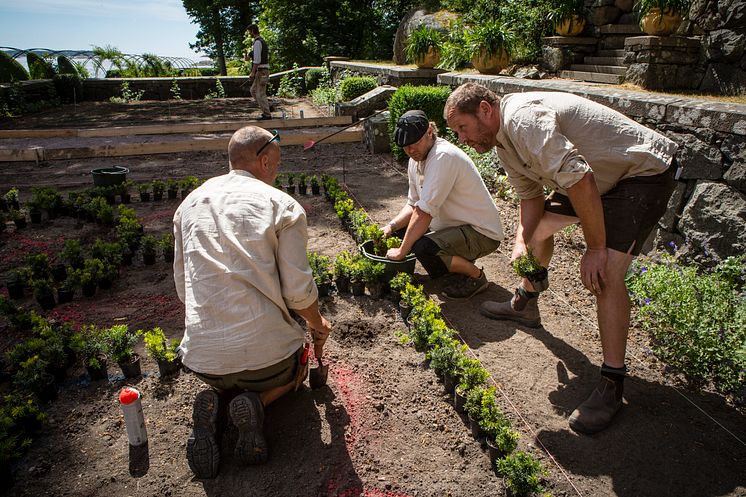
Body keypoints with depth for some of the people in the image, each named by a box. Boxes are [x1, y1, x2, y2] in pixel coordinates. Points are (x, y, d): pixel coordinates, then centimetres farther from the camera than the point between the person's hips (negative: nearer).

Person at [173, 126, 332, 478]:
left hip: (201, 353, 4)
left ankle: (213, 402, 3)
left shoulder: (191, 202, 9)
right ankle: (257, 401, -1)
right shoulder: (283, 205, -7)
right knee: (294, 369, 32)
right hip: (265, 349, -4)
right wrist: (318, 325, 11)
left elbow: (182, 287, 14)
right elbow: (299, 291, -10)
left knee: (224, 380, 39)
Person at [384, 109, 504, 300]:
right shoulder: (416, 159, 4)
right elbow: (413, 204, 10)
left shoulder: (444, 156, -26)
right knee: (403, 230, 9)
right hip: (456, 226, 10)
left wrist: (401, 251, -23)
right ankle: (456, 264, 15)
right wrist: (392, 226, -7)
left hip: (482, 233, -10)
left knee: (424, 248, -31)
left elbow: (424, 212, -29)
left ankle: (476, 276, -4)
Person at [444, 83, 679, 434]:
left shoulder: (523, 118, -29)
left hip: (645, 171, -10)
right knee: (539, 225, 15)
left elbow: (579, 180, -35)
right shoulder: (501, 139, 3)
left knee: (605, 273, -20)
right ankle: (525, 305, 35)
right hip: (598, 175, 10)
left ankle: (612, 383, -7)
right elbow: (531, 197, 9)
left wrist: (596, 248, -26)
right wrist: (521, 242, -7)